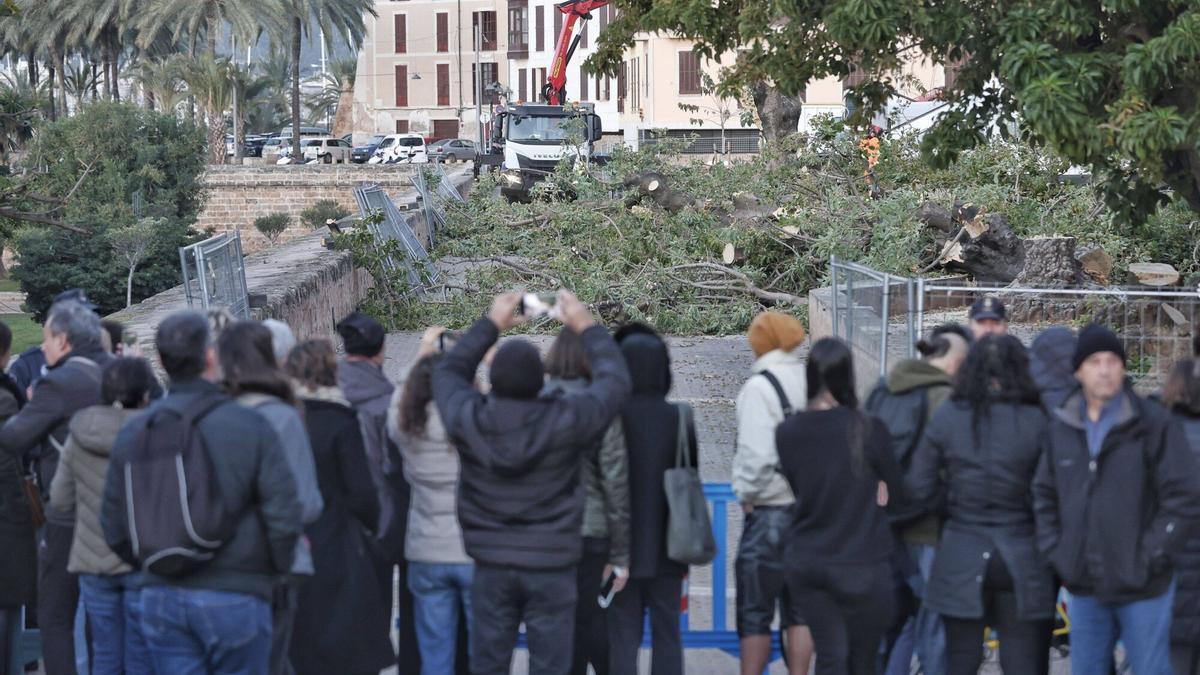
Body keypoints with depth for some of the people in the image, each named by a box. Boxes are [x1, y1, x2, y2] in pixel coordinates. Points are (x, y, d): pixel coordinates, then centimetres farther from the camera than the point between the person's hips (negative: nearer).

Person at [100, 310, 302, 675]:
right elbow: (284, 515, -12)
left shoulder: (134, 432, 3)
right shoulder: (250, 426, -10)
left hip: (160, 599, 4)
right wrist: (276, 572, 6)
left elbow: (114, 525, 7)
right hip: (235, 599, -4)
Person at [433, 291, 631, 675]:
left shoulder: (469, 420, -9)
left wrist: (490, 325, 19)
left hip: (491, 566, 3)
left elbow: (448, 372, 13)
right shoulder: (563, 421, -16)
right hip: (551, 567, -2)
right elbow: (615, 381, 0)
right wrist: (588, 328, 10)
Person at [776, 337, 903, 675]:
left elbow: (797, 488, 8)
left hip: (805, 561, 4)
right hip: (861, 564, -3)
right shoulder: (868, 430, -14)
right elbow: (895, 494, -3)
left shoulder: (787, 433, -3)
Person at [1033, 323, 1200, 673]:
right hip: (1084, 587, 4)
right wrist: (1055, 551, 4)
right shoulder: (1062, 427, 7)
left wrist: (1149, 555, -12)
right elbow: (1044, 495, 15)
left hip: (1143, 590, -4)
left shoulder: (1154, 423, -7)